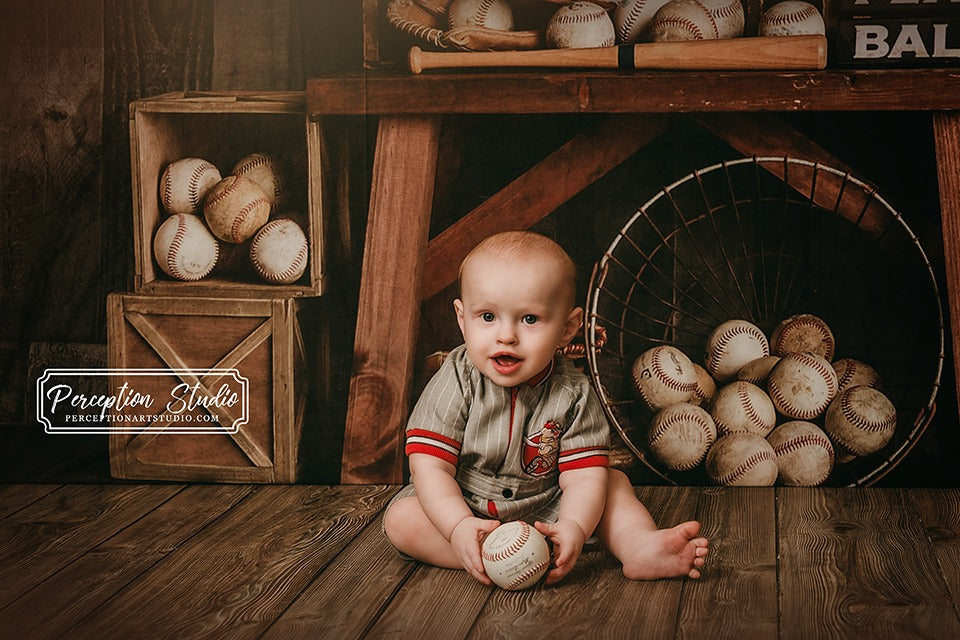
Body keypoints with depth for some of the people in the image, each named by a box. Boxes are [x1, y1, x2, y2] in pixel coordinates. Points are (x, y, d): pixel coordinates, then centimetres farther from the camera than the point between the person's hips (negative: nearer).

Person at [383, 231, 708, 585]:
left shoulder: (573, 394, -14)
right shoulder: (456, 383, -19)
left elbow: (583, 476, -19)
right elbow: (431, 467, -21)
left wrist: (573, 528, -40)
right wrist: (460, 527, -38)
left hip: (545, 512, 2)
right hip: (460, 507, -1)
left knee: (614, 480, -5)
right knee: (401, 519, -26)